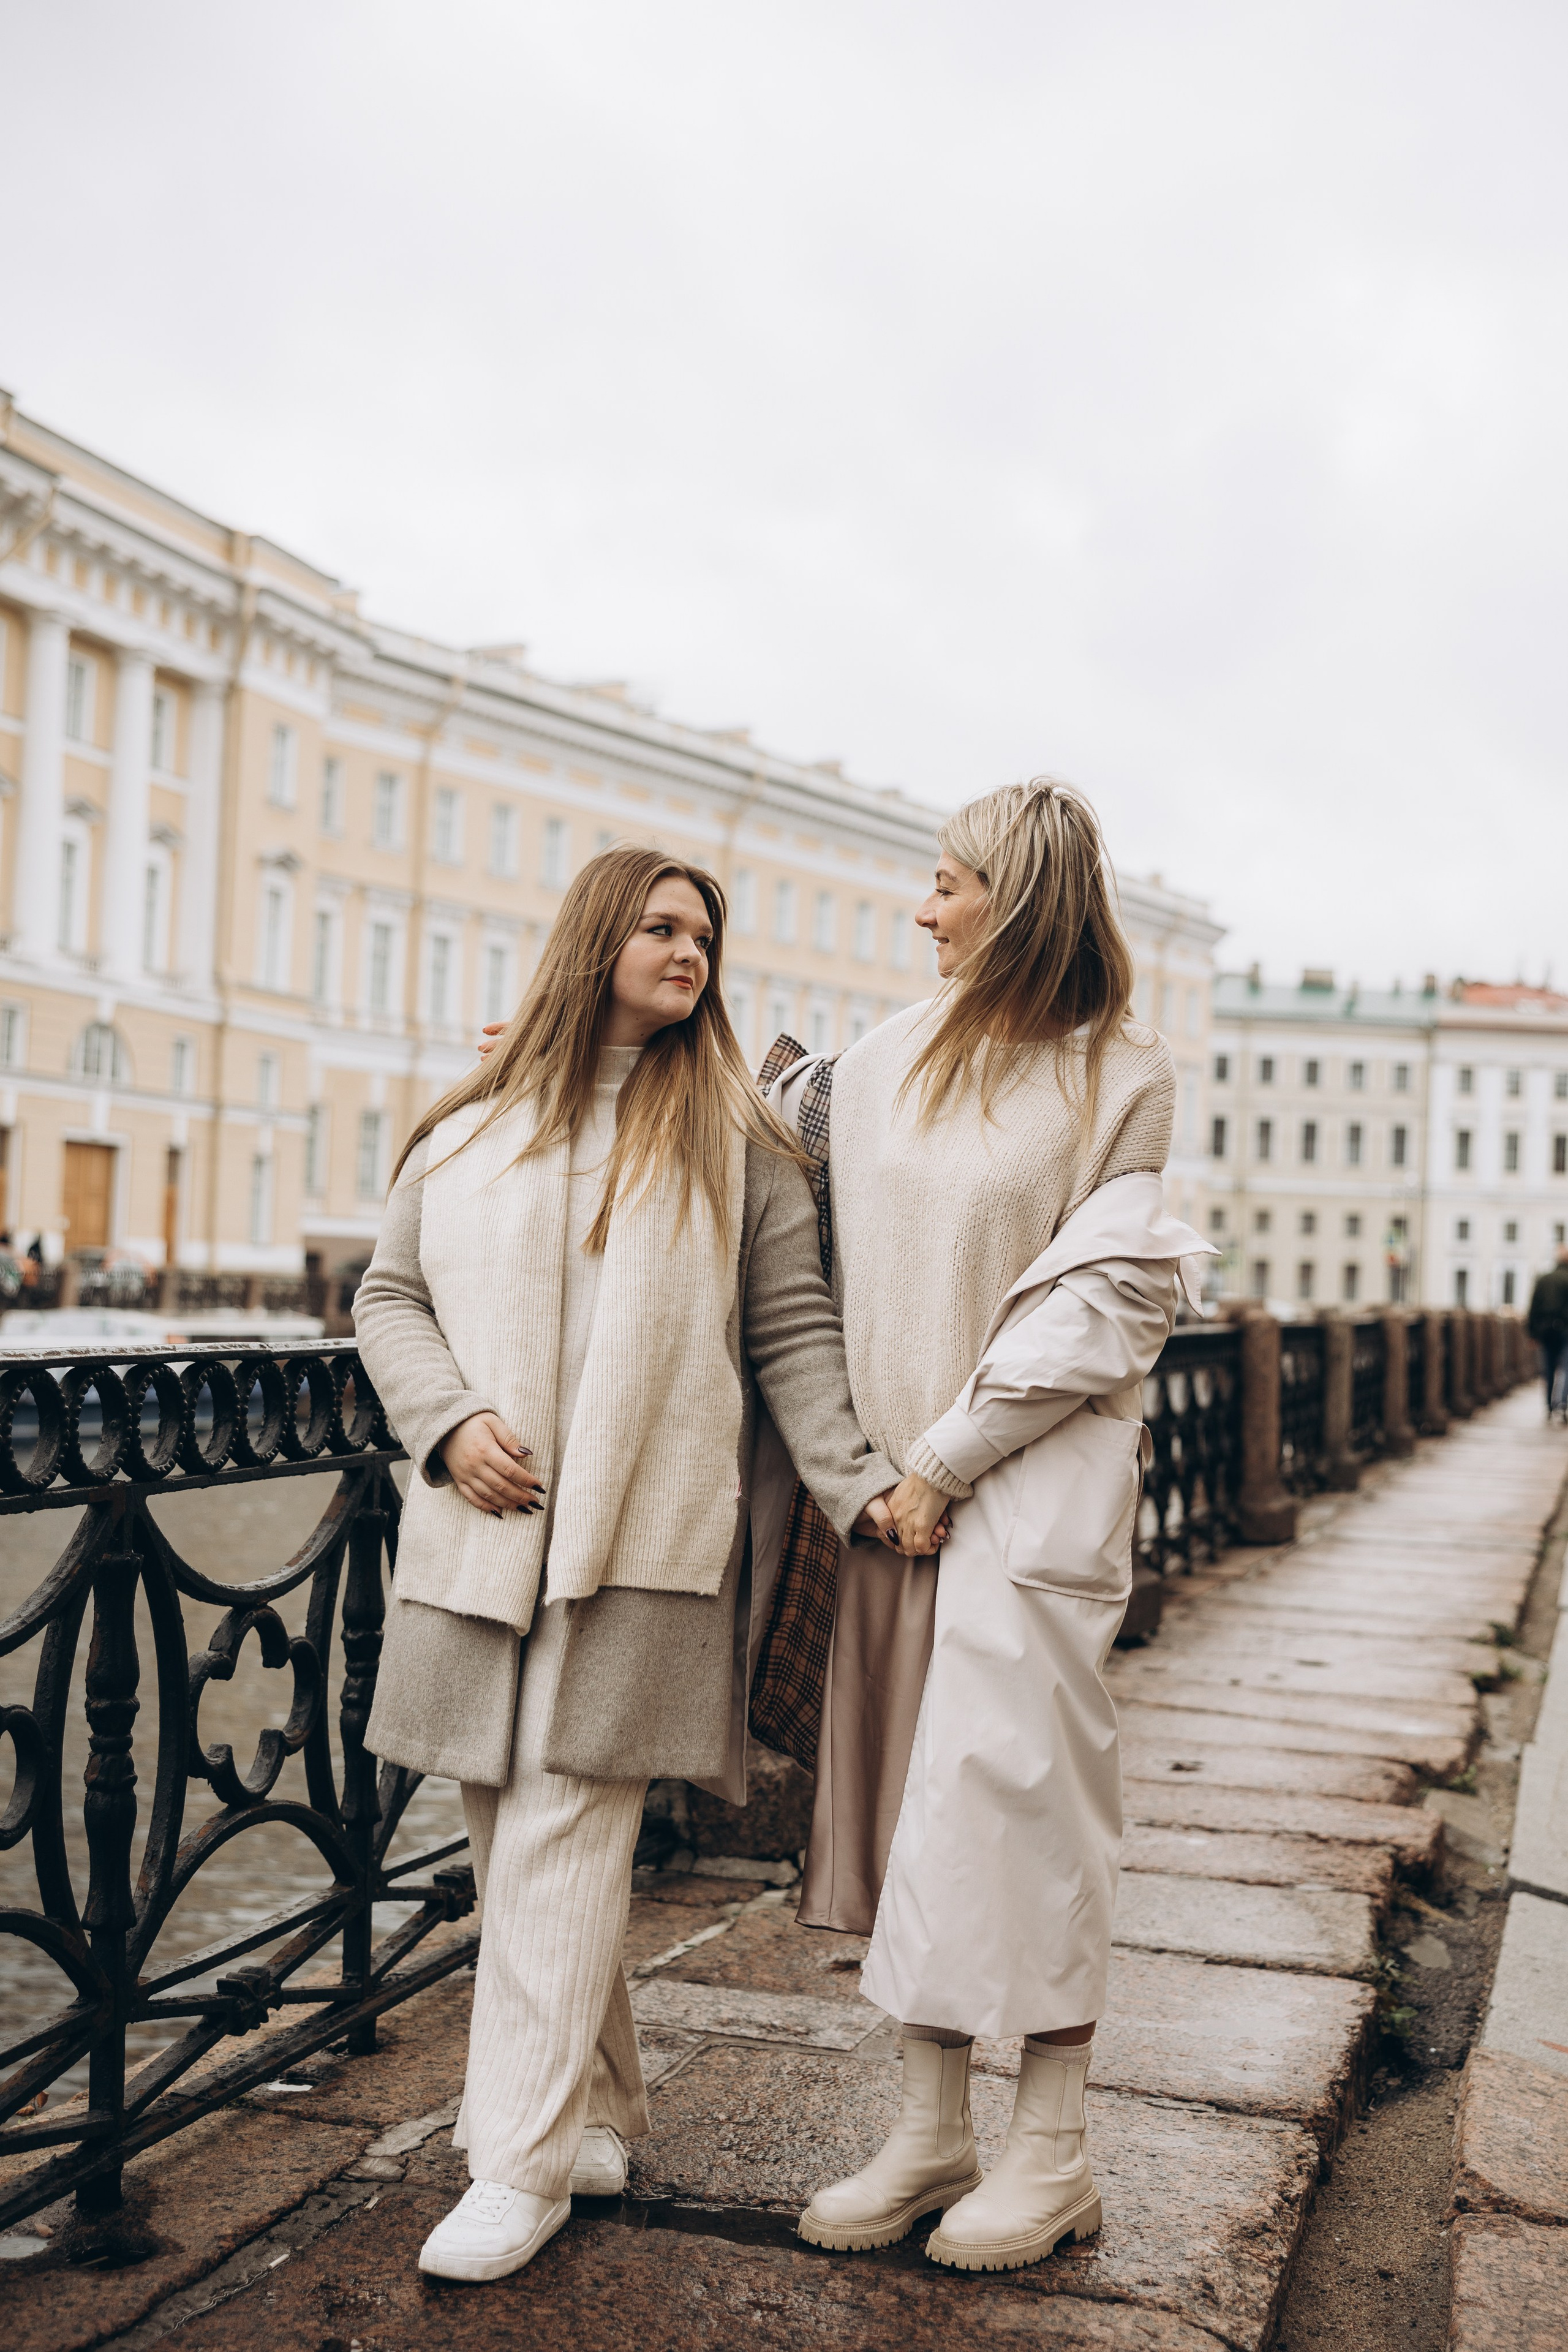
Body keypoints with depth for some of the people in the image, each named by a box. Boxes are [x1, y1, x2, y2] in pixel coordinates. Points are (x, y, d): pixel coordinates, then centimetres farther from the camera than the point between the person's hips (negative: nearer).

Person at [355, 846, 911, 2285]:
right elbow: (390, 1296, 14)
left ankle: (524, 2164, 0)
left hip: (640, 1544, -3)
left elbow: (793, 1332, 6)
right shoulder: (469, 1135, 12)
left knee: (565, 1834, -7)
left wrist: (857, 1481, -3)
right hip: (481, 1537, 3)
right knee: (515, 1835, 8)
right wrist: (449, 1419, -3)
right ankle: (600, 2113, 23)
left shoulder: (732, 1139, 7)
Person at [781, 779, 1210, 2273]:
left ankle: (1050, 2151, 12)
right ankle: (931, 2132, 19)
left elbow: (1101, 1300, -8)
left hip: (1035, 1485, -5)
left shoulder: (1118, 1076, -3)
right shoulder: (891, 1060, 11)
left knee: (1017, 1788, -3)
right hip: (894, 1482, 5)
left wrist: (949, 1459, -11)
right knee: (907, 1796, 7)